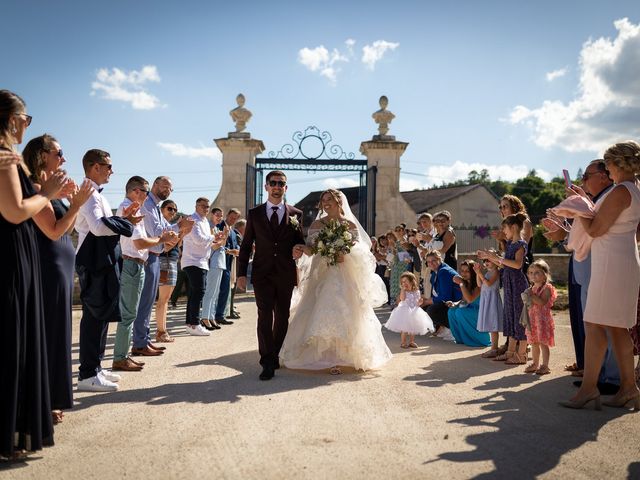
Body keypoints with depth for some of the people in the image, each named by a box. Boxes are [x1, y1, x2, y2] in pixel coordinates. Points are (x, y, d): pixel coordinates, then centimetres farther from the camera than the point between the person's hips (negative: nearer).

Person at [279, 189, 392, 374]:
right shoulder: (317, 224, 6)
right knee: (325, 314, -9)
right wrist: (300, 247, -23)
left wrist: (346, 256, -17)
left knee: (345, 315, 3)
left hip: (345, 277, 0)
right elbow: (310, 249, -1)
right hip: (323, 275, 0)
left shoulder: (351, 225, 5)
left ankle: (352, 356, 20)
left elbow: (360, 251, 3)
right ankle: (331, 360, -5)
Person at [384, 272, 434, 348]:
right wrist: (403, 289, -18)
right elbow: (402, 298, -23)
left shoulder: (416, 292, 2)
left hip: (414, 311, 4)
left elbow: (417, 302, 8)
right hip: (405, 311, -3)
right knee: (404, 328, -6)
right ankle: (403, 342, 5)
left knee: (413, 328, 10)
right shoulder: (403, 291, -5)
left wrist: (419, 303, -15)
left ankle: (411, 342, 23)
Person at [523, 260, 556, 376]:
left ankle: (545, 365, 4)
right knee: (534, 343, 13)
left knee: (543, 343, -3)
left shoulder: (547, 288, -10)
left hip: (542, 318, -8)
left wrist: (532, 296, -22)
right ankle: (535, 364, 24)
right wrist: (527, 298, 2)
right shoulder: (532, 288, 13)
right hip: (532, 317, 8)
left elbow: (543, 302, -22)